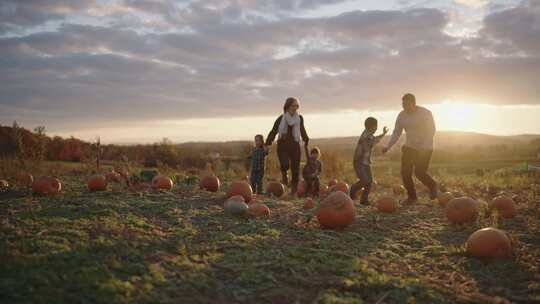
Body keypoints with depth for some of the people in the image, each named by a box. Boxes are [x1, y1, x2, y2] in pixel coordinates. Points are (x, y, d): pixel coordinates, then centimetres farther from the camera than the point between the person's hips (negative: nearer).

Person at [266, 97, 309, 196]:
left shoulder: (299, 118, 7)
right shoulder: (281, 118, -2)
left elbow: (302, 130, 24)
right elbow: (274, 131, 1)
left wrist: (306, 140, 31)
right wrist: (268, 143, -4)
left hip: (295, 146, 3)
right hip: (282, 146, -3)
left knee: (295, 169, -1)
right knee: (285, 164, -24)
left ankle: (294, 191, 14)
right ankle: (284, 174, 14)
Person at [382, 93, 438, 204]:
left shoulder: (426, 113, -14)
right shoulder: (402, 115, -1)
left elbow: (431, 131, -13)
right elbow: (396, 133, 3)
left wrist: (423, 147, -25)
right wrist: (388, 146, -9)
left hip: (425, 148, -4)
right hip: (409, 147, 5)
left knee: (419, 172, -12)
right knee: (405, 172, -4)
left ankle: (432, 186, 19)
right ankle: (412, 197, 11)